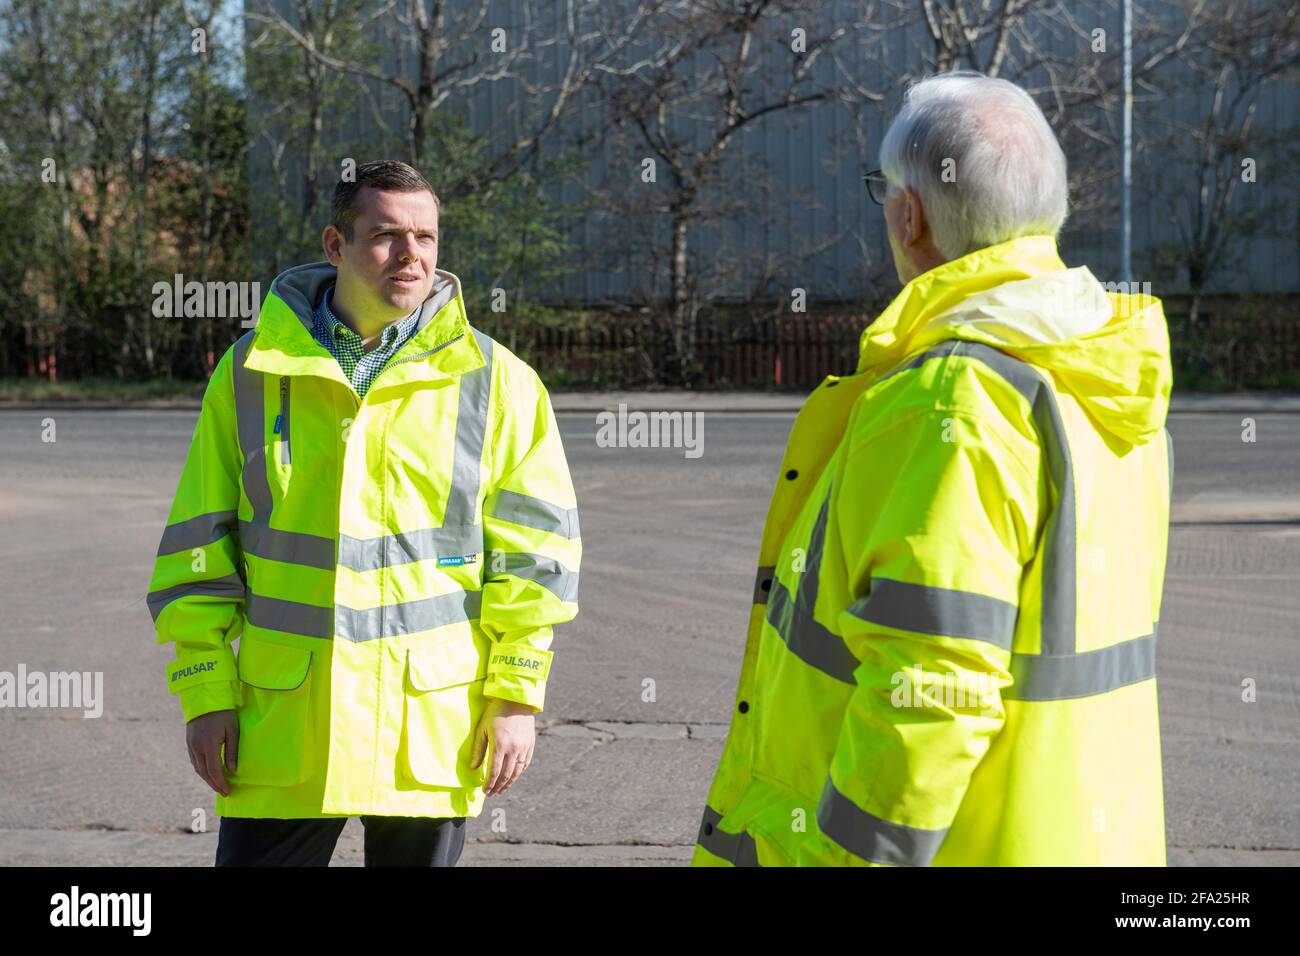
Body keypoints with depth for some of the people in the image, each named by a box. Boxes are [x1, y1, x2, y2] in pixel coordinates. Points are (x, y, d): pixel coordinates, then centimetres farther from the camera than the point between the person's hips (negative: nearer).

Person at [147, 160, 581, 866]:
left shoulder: (494, 379, 0)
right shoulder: (253, 370, 2)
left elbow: (532, 548, 1)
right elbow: (200, 548, 5)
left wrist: (516, 696, -4)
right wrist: (206, 691, 1)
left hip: (430, 726, 0)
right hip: (282, 723, 0)